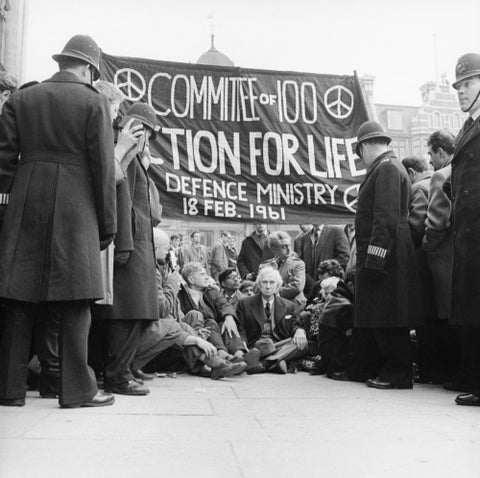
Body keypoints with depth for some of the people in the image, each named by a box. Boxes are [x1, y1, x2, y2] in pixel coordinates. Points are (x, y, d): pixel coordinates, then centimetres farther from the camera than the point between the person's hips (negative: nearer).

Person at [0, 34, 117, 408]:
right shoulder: (93, 101, 1)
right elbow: (103, 168, -2)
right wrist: (107, 224, 1)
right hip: (75, 210, -4)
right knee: (74, 303, 0)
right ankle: (77, 389, 4)